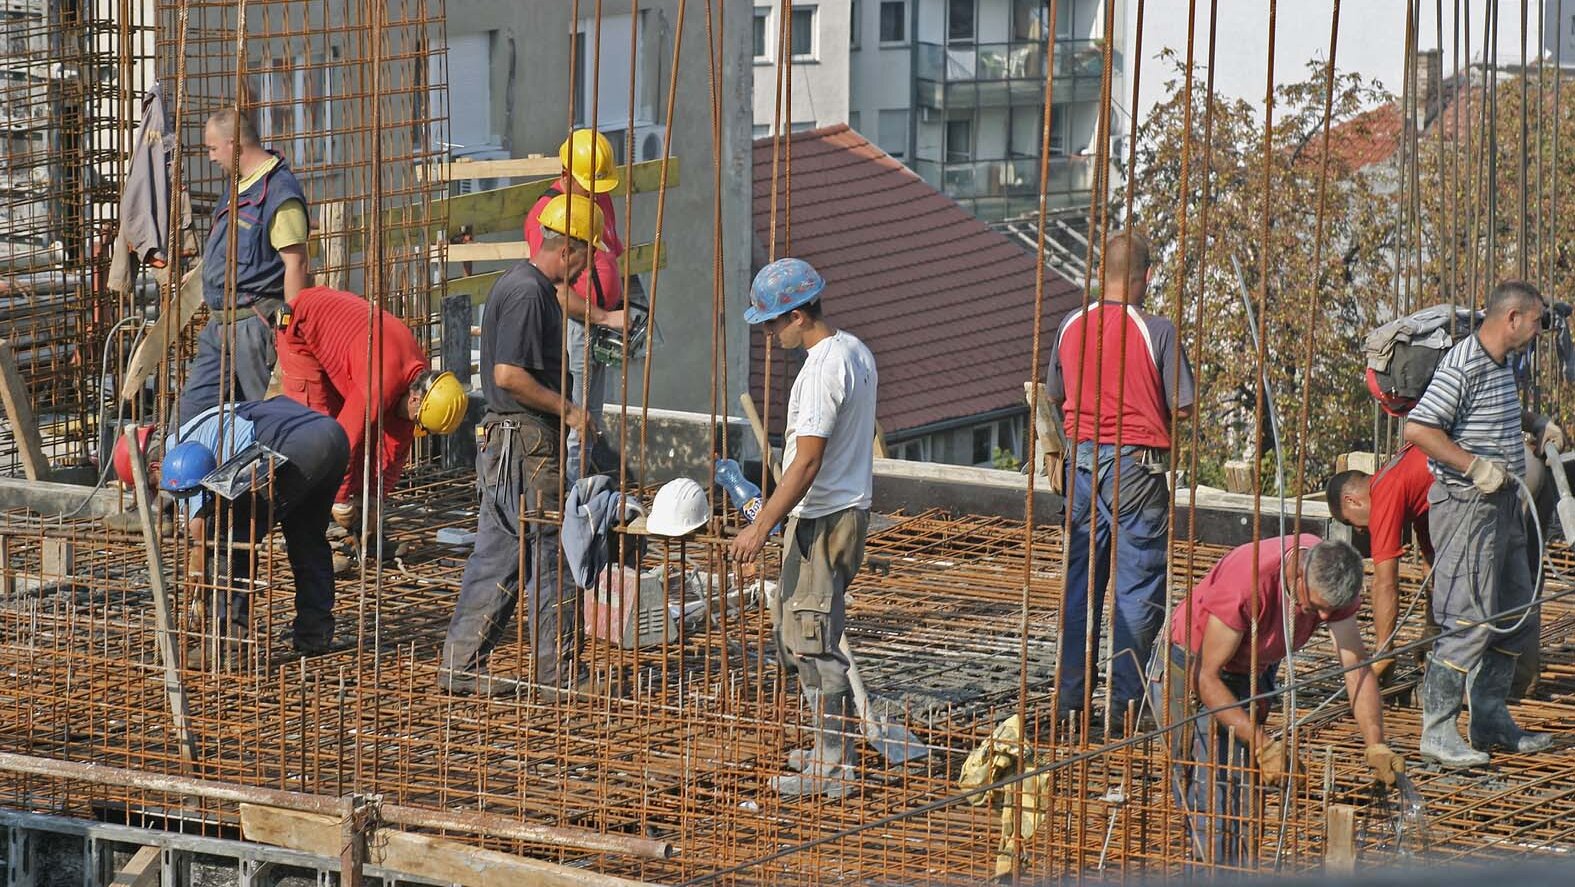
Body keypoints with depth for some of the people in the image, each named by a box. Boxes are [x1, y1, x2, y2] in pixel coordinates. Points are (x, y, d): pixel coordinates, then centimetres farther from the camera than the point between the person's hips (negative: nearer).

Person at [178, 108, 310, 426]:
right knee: (195, 404, 8)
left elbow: (295, 263, -18)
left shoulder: (279, 192, -15)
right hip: (221, 322, 10)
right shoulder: (236, 188, 17)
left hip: (256, 324, -10)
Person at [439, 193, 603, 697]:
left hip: (506, 443, 11)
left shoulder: (524, 285, 17)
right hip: (525, 442, -11)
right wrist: (567, 409, -16)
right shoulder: (527, 293, -16)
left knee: (499, 554, 11)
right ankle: (559, 672, 1)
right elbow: (509, 375, -23)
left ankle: (462, 667, 12)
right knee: (552, 555, -4)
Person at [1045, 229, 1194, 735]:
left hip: (1083, 461, 5)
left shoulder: (1071, 327, 2)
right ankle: (1123, 705, 1)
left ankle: (1071, 698, 14)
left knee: (1079, 583, 13)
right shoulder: (1157, 332, -12)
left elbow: (1054, 398, 13)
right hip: (1137, 465, -5)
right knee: (1138, 589, 2)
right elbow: (1182, 408, -9)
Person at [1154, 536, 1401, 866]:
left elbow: (1355, 665, -15)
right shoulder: (1246, 582, -37)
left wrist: (1376, 746, -27)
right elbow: (1207, 677, -31)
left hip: (1254, 674, 6)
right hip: (1193, 671, -6)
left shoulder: (1330, 578, -18)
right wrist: (1263, 745, -36)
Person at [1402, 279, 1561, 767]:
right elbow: (1418, 429, -25)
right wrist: (1475, 466, -24)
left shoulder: (1502, 365, 13)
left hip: (1502, 506, 10)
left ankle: (1492, 722, 23)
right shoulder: (1463, 367, -18)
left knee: (1516, 616, 14)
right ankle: (1437, 732, -4)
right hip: (1467, 506, -10)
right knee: (1470, 621, -10)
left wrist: (1537, 424, 21)